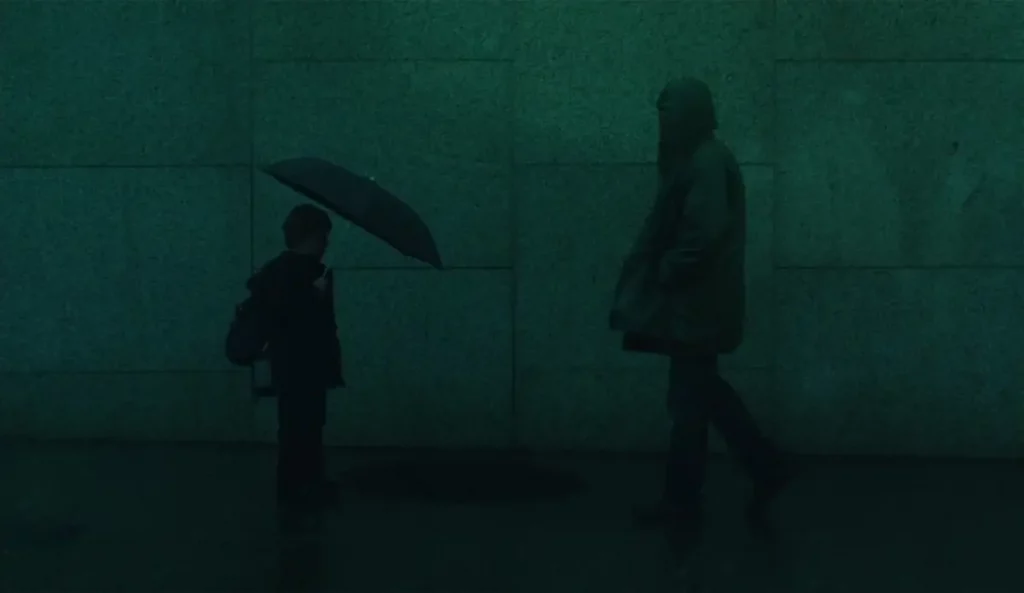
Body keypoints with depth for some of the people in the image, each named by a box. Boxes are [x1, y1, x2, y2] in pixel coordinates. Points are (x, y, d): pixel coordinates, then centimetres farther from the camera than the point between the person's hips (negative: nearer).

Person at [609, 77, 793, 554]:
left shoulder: (707, 163, -17)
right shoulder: (696, 159, 14)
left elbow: (704, 233, -26)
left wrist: (666, 271, -15)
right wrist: (663, 271, 9)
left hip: (696, 305, -10)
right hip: (691, 302, 10)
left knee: (690, 400, -1)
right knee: (703, 392, 16)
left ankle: (682, 506, 9)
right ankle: (766, 469, 20)